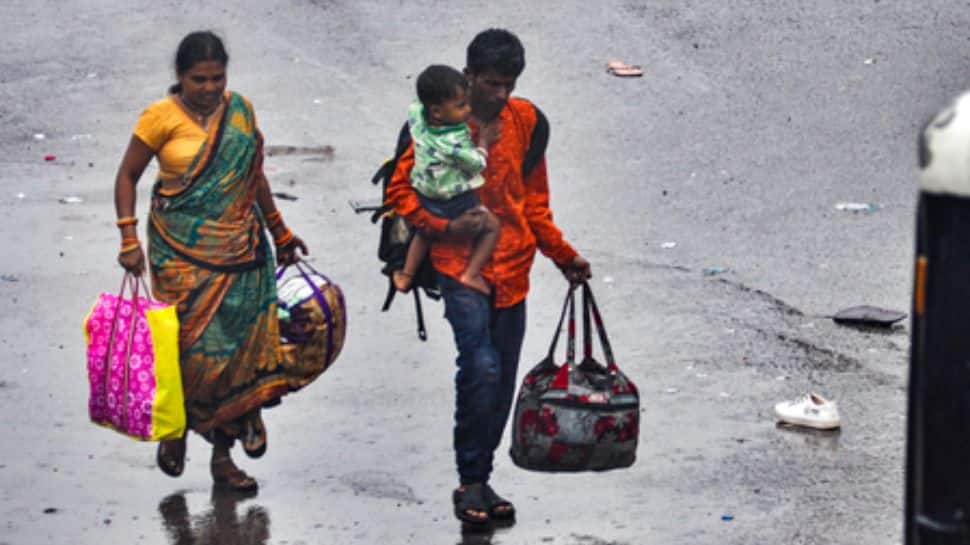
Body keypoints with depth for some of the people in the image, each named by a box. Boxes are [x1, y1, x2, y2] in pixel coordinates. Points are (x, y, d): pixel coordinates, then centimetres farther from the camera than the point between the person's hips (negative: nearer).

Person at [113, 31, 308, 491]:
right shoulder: (162, 117, -7)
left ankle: (222, 453, 10)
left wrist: (280, 233, 23)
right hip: (183, 252, -4)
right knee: (194, 344, -8)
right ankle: (175, 429, 18)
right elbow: (127, 176, -1)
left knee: (239, 348, 1)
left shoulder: (240, 111, 5)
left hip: (238, 248, 4)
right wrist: (129, 241, -10)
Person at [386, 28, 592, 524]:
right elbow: (399, 191, -3)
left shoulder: (524, 121, 6)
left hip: (512, 271, 5)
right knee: (481, 368, -19)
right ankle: (470, 482, -9)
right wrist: (445, 227, -16)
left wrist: (563, 256, 12)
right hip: (462, 267, -5)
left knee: (501, 382, 7)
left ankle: (479, 481, 19)